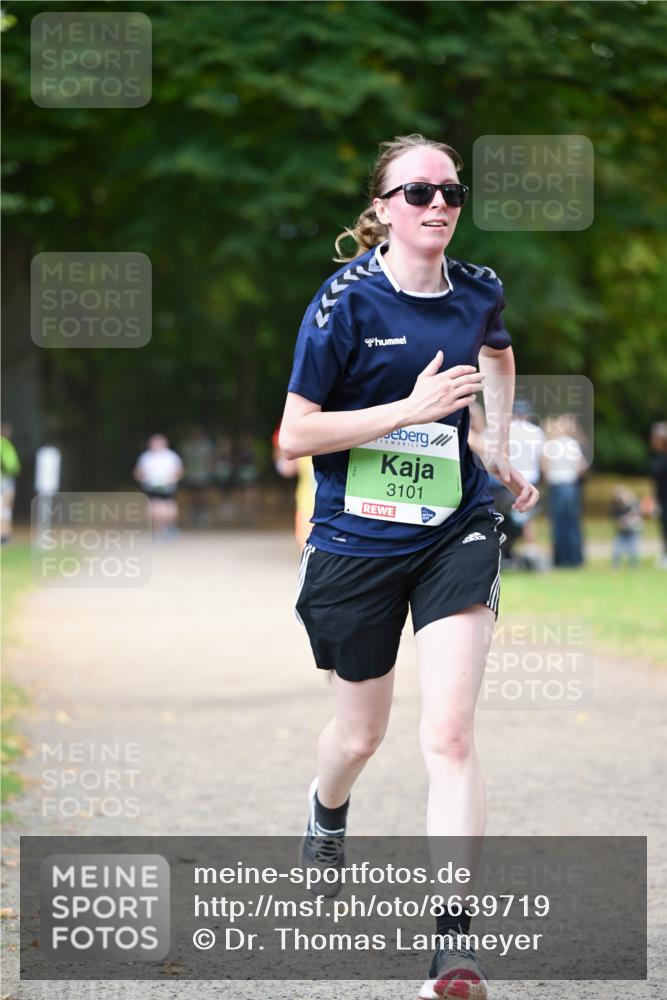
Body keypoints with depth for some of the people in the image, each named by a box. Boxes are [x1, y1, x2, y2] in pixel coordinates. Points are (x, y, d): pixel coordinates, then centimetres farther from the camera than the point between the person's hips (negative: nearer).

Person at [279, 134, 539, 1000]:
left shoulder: (478, 292, 1)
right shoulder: (346, 301, -12)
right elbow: (294, 435, -14)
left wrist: (500, 448, 19)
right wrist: (411, 408, -20)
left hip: (454, 536, 1)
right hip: (357, 541, -1)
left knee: (449, 735, -15)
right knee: (363, 731, 16)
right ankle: (326, 815, 53)